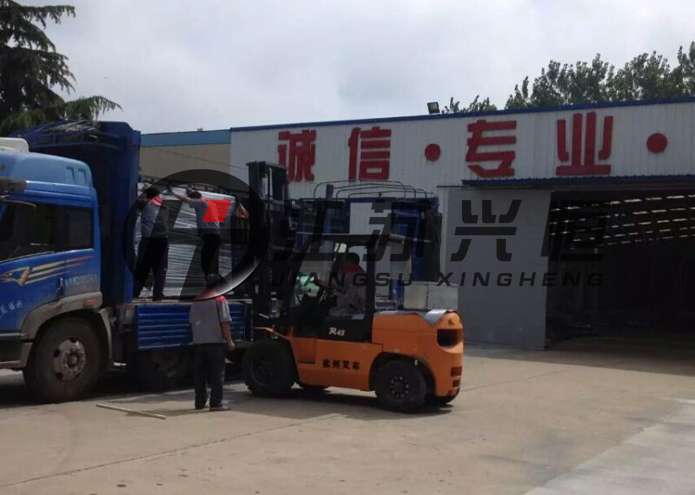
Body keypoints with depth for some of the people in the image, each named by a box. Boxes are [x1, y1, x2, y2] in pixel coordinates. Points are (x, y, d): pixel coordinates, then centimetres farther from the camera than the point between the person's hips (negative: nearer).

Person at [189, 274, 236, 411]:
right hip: (216, 342, -5)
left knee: (199, 374, 10)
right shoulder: (220, 300, -5)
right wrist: (229, 341, -8)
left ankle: (200, 402, 15)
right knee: (217, 373, -2)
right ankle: (216, 403, -6)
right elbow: (225, 323, -11)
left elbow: (192, 322, 17)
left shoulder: (196, 301, 13)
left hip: (198, 343, 6)